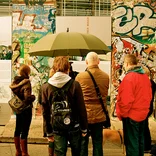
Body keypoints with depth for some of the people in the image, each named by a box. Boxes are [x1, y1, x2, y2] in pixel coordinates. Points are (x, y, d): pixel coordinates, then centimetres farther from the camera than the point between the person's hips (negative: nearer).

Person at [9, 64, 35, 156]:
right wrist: (33, 97, -10)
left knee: (18, 130, 17)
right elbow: (27, 97, -29)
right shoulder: (26, 82, -20)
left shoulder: (15, 81, 1)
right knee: (24, 131, 1)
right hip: (26, 108, -8)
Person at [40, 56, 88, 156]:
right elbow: (82, 109, -9)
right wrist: (84, 128, 3)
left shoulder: (45, 87, -5)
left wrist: (49, 132, 9)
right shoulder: (75, 85, -11)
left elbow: (45, 112, 0)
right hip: (74, 127, -1)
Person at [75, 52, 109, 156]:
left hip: (84, 115, -3)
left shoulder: (80, 76, -12)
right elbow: (105, 95, 7)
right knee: (98, 143, 12)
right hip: (99, 115, 3)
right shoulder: (106, 77, -3)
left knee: (82, 143, 8)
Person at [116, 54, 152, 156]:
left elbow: (126, 100, -23)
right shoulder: (145, 76, 5)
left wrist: (122, 114, -10)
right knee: (140, 140, 20)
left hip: (131, 116, -8)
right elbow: (149, 95, 11)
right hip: (143, 114, 8)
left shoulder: (129, 77, -20)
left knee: (131, 143, 3)